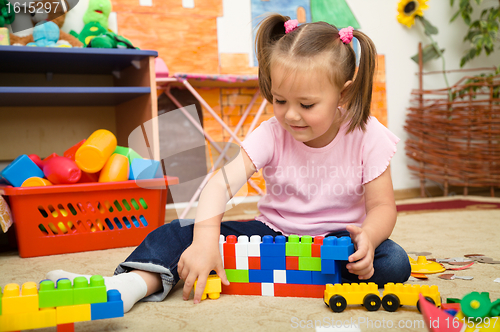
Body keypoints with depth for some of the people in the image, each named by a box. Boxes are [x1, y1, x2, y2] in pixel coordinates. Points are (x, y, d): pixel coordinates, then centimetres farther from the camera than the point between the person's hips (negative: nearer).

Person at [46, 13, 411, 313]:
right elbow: (223, 182, -26)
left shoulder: (366, 137, -13)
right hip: (273, 231, 1)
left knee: (393, 262, -31)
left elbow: (383, 206, -9)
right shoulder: (272, 134, -12)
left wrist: (367, 236, -33)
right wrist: (205, 240, -43)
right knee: (182, 232, -16)